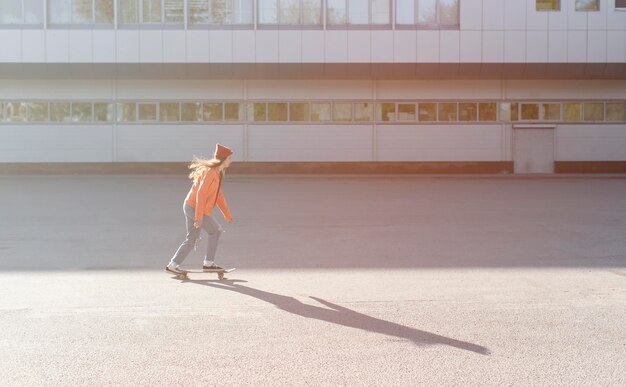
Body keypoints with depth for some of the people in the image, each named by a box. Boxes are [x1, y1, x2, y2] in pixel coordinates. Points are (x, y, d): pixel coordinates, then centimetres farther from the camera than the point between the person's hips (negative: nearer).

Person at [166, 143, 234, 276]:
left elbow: (219, 194, 21)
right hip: (195, 208, -9)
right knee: (215, 231, 3)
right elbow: (201, 193, -24)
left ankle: (173, 265, 14)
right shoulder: (210, 172, -18)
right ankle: (208, 263, 10)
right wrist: (199, 217, -26)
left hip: (190, 206, 9)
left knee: (192, 239, 12)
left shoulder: (218, 173, 13)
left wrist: (227, 214, 24)